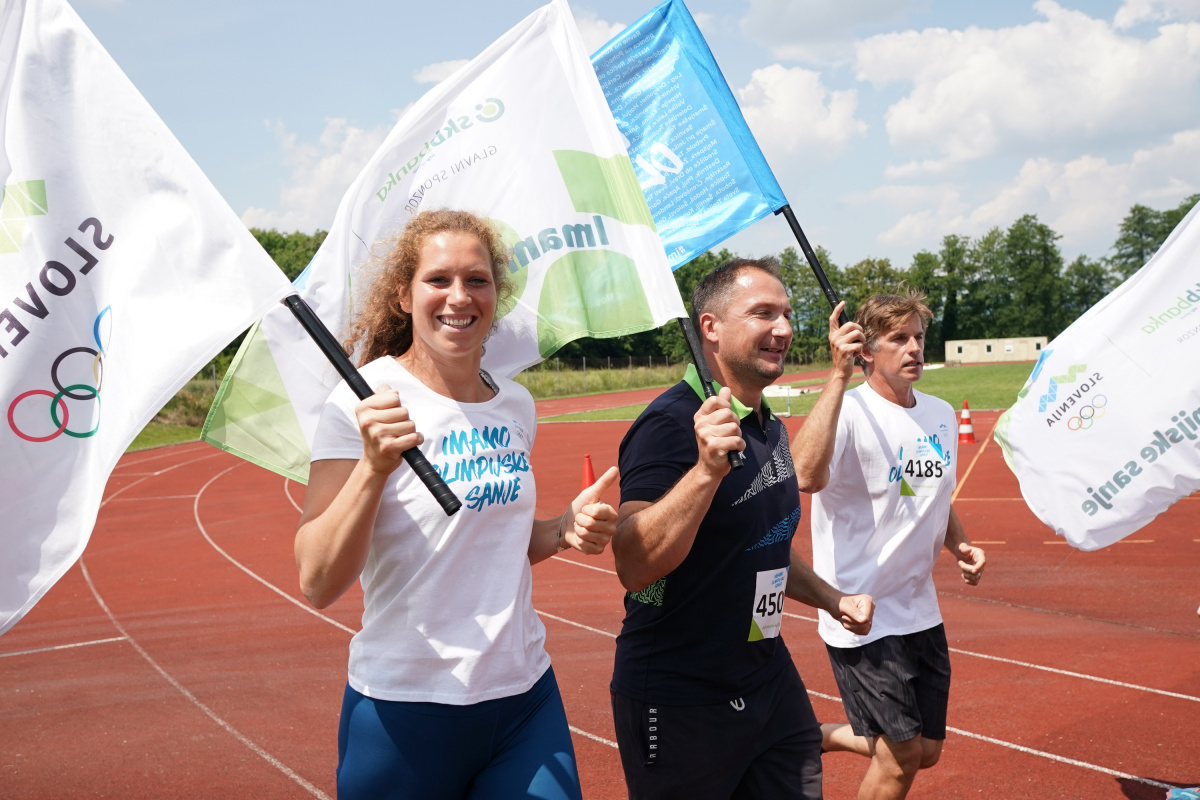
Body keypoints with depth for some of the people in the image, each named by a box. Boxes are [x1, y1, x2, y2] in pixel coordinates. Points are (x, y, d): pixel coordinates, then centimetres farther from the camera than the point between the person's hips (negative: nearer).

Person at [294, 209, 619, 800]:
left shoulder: (516, 404, 6)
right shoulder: (365, 403, -11)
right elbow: (318, 584, -16)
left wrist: (563, 531, 0)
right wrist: (374, 466, -28)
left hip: (525, 697, 5)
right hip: (405, 709, -4)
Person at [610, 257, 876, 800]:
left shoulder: (770, 426, 9)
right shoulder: (672, 424, -19)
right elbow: (634, 567, -30)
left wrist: (832, 600, 14)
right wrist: (707, 469, -38)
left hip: (770, 681, 8)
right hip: (679, 703, -8)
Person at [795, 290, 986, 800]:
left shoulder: (941, 414, 6)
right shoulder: (850, 412, -18)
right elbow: (807, 476, -40)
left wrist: (960, 546, 3)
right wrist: (839, 377, -37)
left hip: (920, 613, 8)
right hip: (863, 617, -7)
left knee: (927, 752, 15)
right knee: (902, 756, -1)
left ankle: (818, 737, 36)